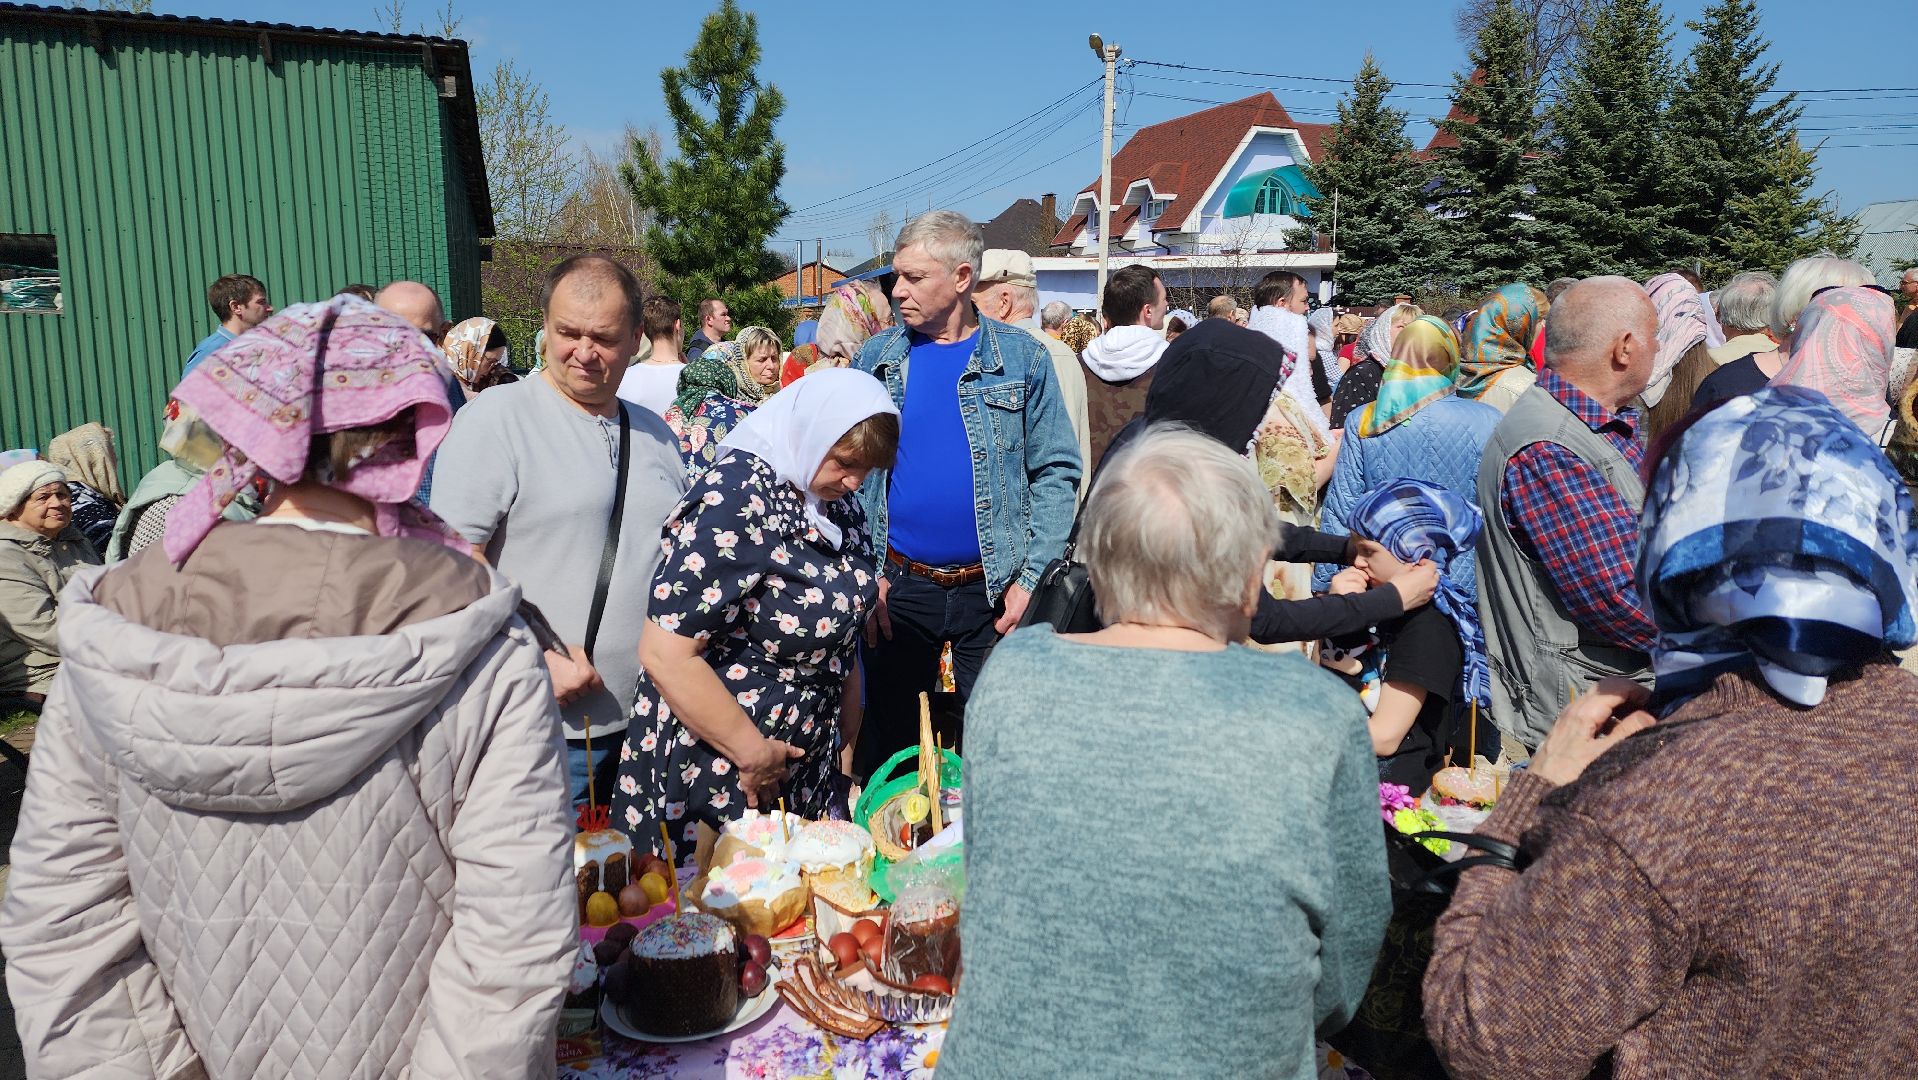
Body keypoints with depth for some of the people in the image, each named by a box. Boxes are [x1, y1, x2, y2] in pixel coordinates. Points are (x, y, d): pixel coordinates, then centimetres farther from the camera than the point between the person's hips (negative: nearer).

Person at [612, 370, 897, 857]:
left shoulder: (836, 503, 3)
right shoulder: (735, 502, -23)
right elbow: (665, 654, -26)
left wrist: (848, 730, 12)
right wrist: (753, 753, -19)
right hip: (714, 768, -7)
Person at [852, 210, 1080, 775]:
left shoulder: (1021, 358, -2)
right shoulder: (878, 358, 3)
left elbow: (1057, 472, -2)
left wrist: (1031, 578, -9)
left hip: (993, 589, -1)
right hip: (896, 586, 2)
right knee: (884, 751, 11)